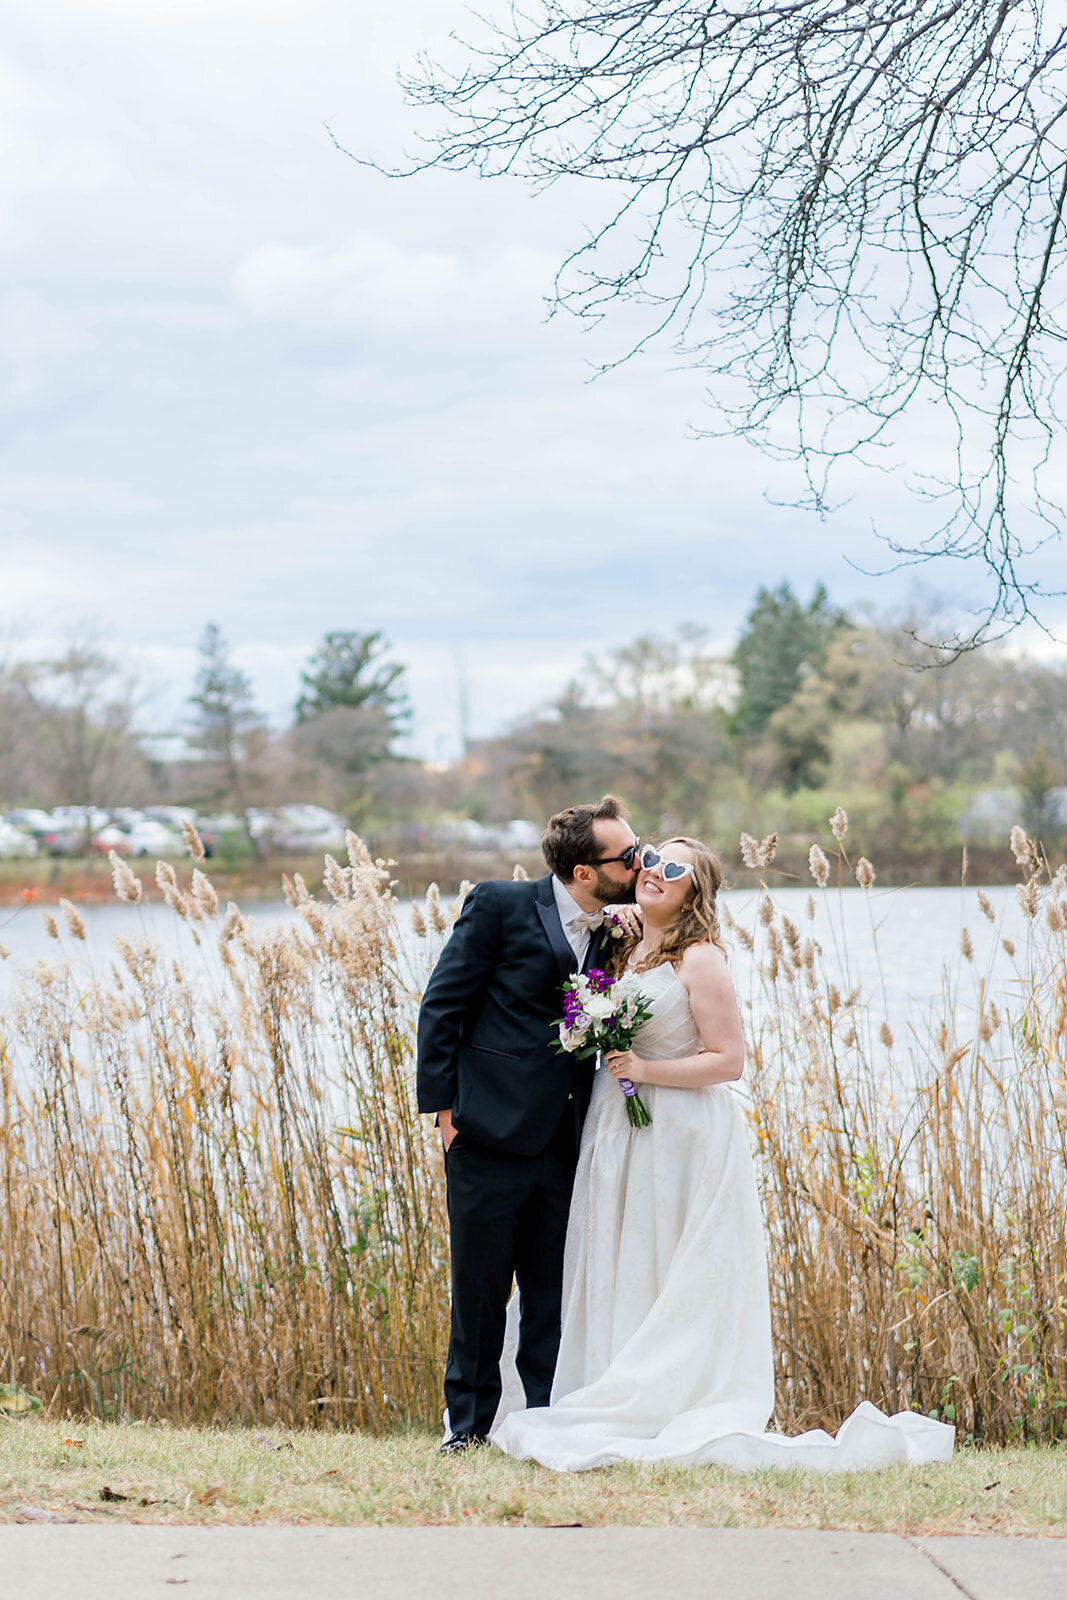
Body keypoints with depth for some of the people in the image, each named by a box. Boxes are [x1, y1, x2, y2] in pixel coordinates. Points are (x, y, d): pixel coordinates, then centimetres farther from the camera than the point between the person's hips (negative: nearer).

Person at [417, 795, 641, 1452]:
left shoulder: (613, 930, 10)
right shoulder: (501, 906, -6)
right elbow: (443, 1007, -4)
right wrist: (444, 1104, -8)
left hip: (566, 1144, 5)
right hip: (492, 1132, -5)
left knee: (555, 1294, 7)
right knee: (480, 1289, 4)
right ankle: (470, 1427, 16)